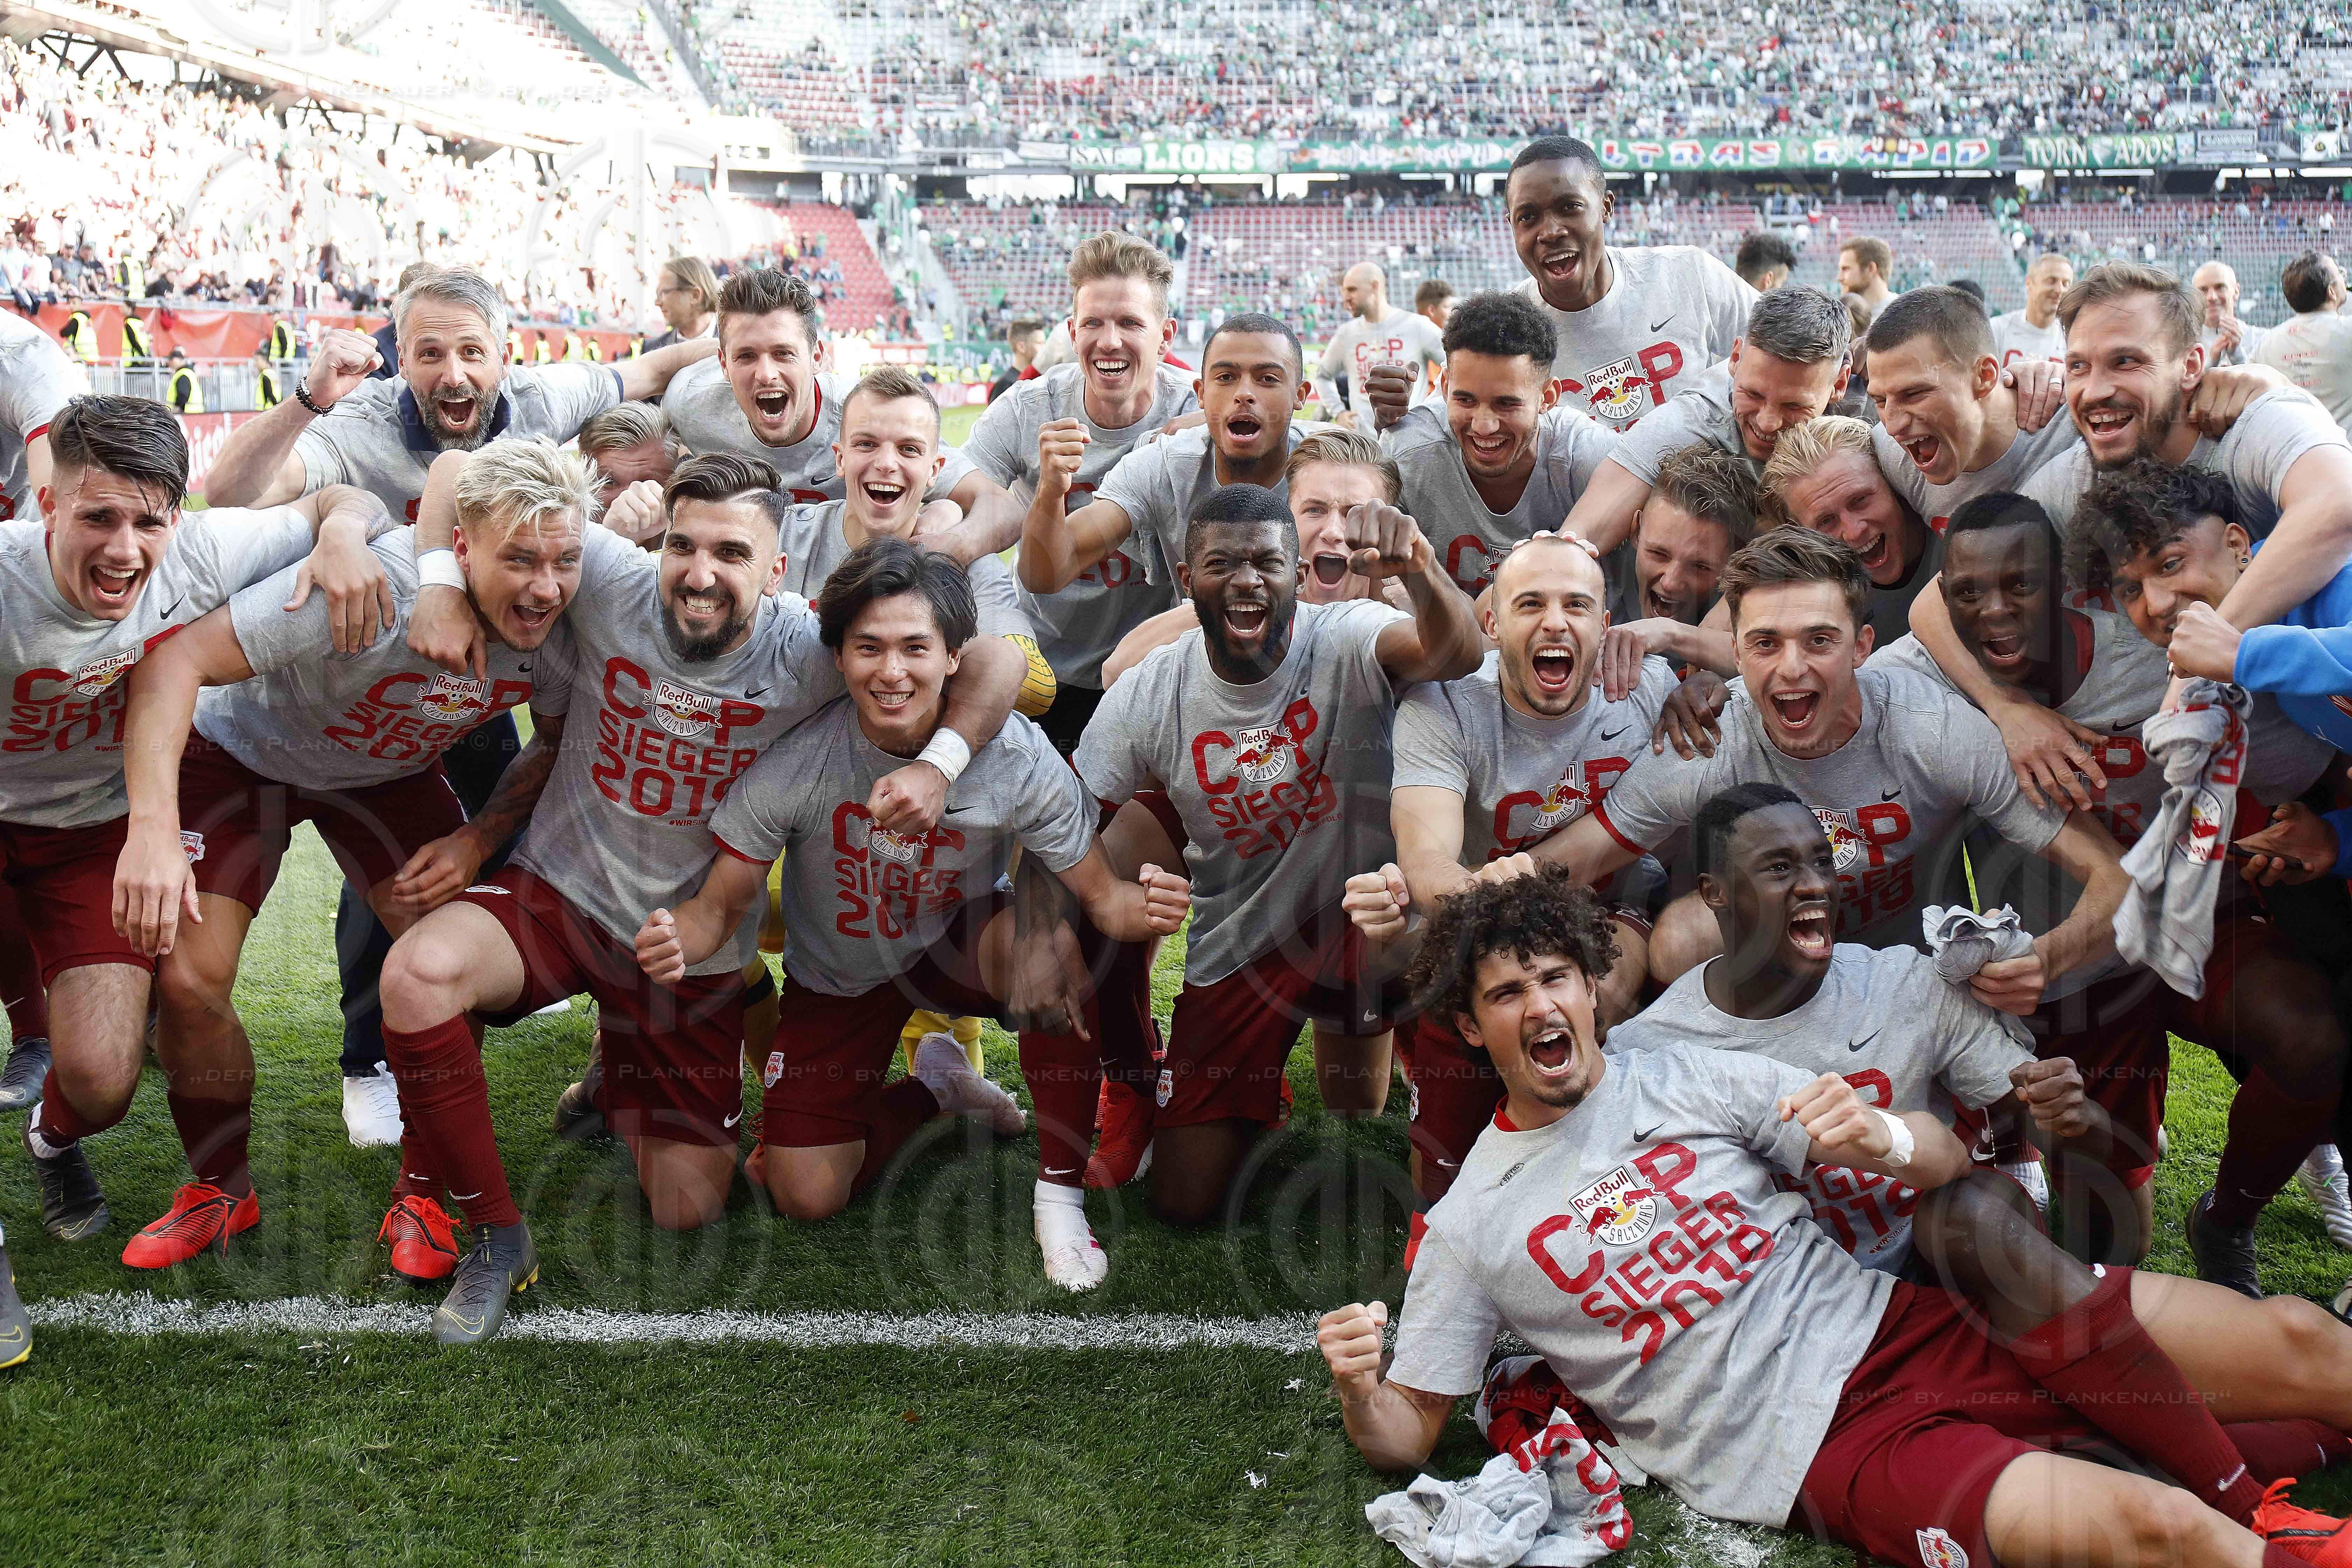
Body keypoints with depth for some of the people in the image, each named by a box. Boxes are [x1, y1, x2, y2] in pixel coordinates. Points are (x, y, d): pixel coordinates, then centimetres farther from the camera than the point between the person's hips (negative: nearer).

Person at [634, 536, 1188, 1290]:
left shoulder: (1017, 756, -27)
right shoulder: (793, 764, -27)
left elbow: (1099, 893, -23)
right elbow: (721, 905, -19)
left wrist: (1141, 908, -47)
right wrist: (675, 938, -43)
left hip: (959, 948, -1)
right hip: (838, 976, 1)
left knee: (1046, 937, -37)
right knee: (806, 1198, -5)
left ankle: (1060, 1188, -17)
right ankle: (936, 1089, 27)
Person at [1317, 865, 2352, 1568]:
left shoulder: (1687, 1076, 6)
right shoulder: (1469, 1228, 1)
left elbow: (1948, 1160, 4)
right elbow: (1403, 1437, 4)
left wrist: (1885, 1141, -20)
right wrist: (1356, 1390, -20)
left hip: (1901, 1325, 4)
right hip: (1821, 1450, -4)